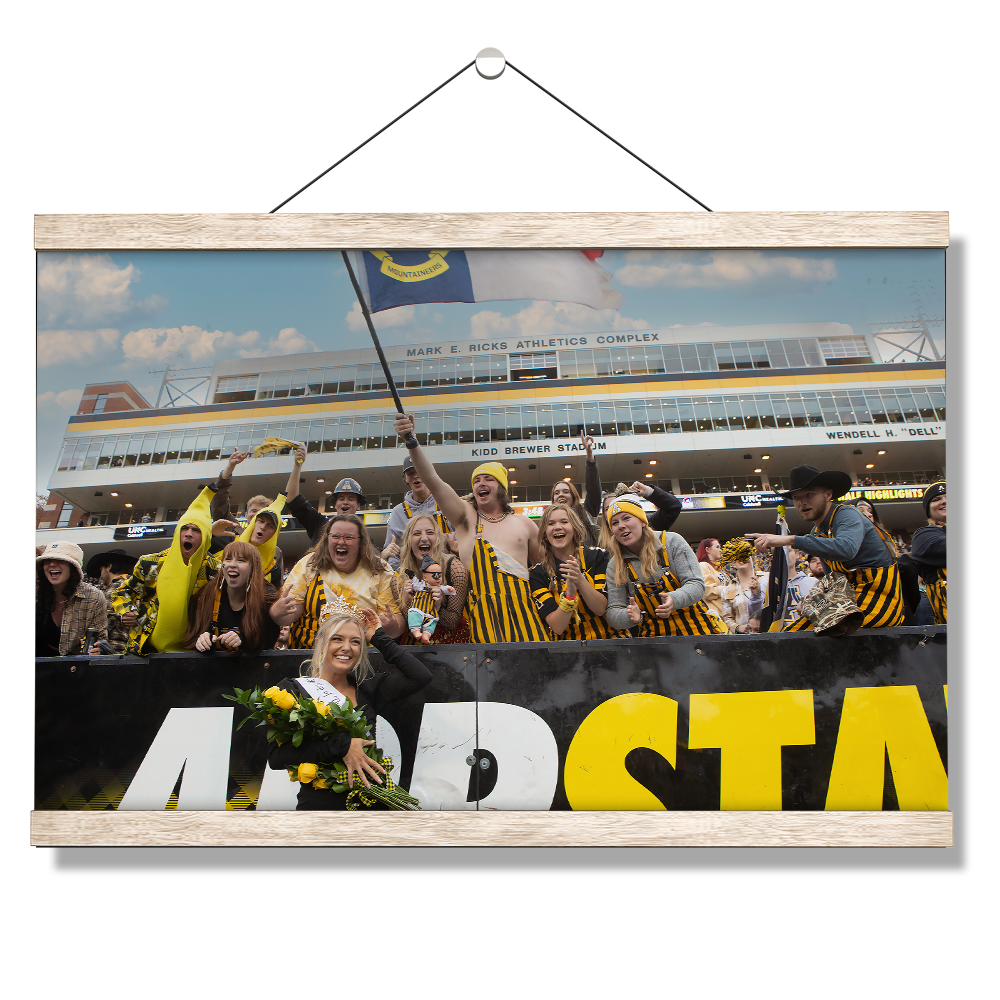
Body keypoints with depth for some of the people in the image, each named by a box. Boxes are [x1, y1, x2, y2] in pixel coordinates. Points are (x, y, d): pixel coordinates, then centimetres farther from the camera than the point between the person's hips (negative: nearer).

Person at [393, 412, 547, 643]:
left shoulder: (524, 524, 19)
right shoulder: (466, 516, 12)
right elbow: (432, 480, -1)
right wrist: (412, 442, -13)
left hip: (520, 606, 2)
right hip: (481, 608, -2)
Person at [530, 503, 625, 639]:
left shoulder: (597, 556, 2)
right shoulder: (538, 573, 0)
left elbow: (601, 609, -6)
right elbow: (557, 627, -8)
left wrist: (580, 580, -21)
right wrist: (570, 590, -22)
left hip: (608, 639, 0)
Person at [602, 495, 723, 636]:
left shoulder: (671, 542, 1)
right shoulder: (615, 566, 4)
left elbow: (696, 585, -5)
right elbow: (612, 613, 1)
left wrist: (674, 600, -26)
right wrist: (632, 616, -22)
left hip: (695, 629, -1)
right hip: (653, 634, 1)